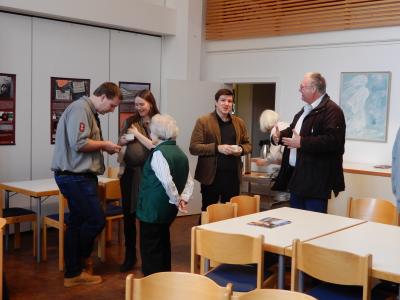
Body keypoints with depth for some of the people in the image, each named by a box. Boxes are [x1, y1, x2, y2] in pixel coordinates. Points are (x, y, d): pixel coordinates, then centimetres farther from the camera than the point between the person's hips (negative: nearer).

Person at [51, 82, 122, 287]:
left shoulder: (90, 111, 17)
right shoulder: (80, 108, -14)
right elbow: (79, 143, -24)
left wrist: (104, 147, 6)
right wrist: (104, 144, -11)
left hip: (79, 176, 11)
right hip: (76, 177, -11)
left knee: (78, 224, 13)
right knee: (96, 221, -6)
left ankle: (72, 273, 21)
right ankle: (75, 270, 10)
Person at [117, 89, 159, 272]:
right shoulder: (130, 121, 9)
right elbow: (121, 141, 19)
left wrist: (137, 134, -12)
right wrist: (122, 141, -2)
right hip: (129, 171, 4)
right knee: (128, 214, 9)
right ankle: (130, 256, 24)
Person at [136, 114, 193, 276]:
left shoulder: (158, 153, -18)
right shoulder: (180, 153, 7)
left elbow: (167, 181, -30)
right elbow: (189, 181, 7)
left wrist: (176, 200, -19)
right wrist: (183, 199, 0)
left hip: (153, 209, -8)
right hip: (168, 209, 8)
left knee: (150, 249, 3)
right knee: (163, 243, 21)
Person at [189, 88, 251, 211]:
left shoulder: (239, 122, 11)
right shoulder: (203, 121, -3)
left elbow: (247, 144, 20)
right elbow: (193, 148, -8)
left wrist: (241, 149, -4)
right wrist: (217, 148, -19)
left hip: (233, 175, 4)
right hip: (211, 176, -4)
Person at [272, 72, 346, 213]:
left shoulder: (332, 110, -14)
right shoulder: (305, 110, 18)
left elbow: (332, 140, -26)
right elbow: (293, 130, 30)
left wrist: (302, 143, -24)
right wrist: (279, 136, 8)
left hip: (316, 180, -10)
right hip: (297, 175, 10)